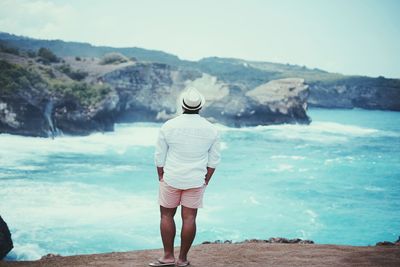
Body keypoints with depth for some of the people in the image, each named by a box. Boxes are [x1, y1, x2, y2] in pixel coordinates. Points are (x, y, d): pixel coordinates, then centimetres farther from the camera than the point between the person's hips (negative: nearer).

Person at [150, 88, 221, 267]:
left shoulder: (169, 126, -9)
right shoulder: (211, 129, -4)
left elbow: (159, 156, -4)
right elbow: (214, 159, 2)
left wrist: (161, 177, 8)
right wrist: (206, 179, 9)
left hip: (171, 178, -1)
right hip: (196, 181, 1)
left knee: (166, 215, 11)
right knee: (189, 217, 5)